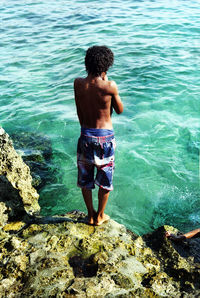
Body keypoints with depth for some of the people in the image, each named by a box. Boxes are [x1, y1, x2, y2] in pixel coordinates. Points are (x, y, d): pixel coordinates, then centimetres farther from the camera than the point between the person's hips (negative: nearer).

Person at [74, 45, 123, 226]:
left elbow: (80, 113, 4)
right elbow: (120, 110, -1)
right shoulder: (109, 86, -17)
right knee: (105, 178, 16)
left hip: (86, 135, 3)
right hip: (105, 137, -3)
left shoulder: (78, 83, -6)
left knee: (85, 177, 19)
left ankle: (90, 215, 35)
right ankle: (100, 216, 31)